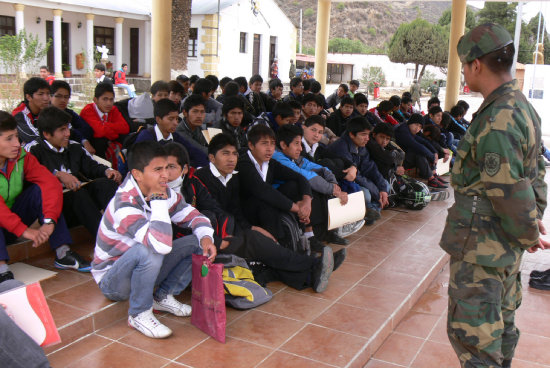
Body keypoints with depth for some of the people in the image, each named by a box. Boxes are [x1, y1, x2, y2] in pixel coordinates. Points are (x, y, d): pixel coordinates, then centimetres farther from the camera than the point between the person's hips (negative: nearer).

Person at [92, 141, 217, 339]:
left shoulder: (163, 194, -8)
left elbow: (193, 216, 3)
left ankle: (163, 296, 5)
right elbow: (162, 244, -46)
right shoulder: (124, 205, -32)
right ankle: (139, 314, -15)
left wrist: (206, 237, -19)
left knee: (196, 243, -6)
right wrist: (158, 201, -34)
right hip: (112, 282, -7)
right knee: (149, 250, -37)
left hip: (144, 269, 7)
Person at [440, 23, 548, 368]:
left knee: (471, 333, -3)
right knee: (501, 322, 23)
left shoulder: (497, 120, -24)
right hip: (507, 244, 10)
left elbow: (509, 191, -23)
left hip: (482, 245, -10)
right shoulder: (522, 107, 10)